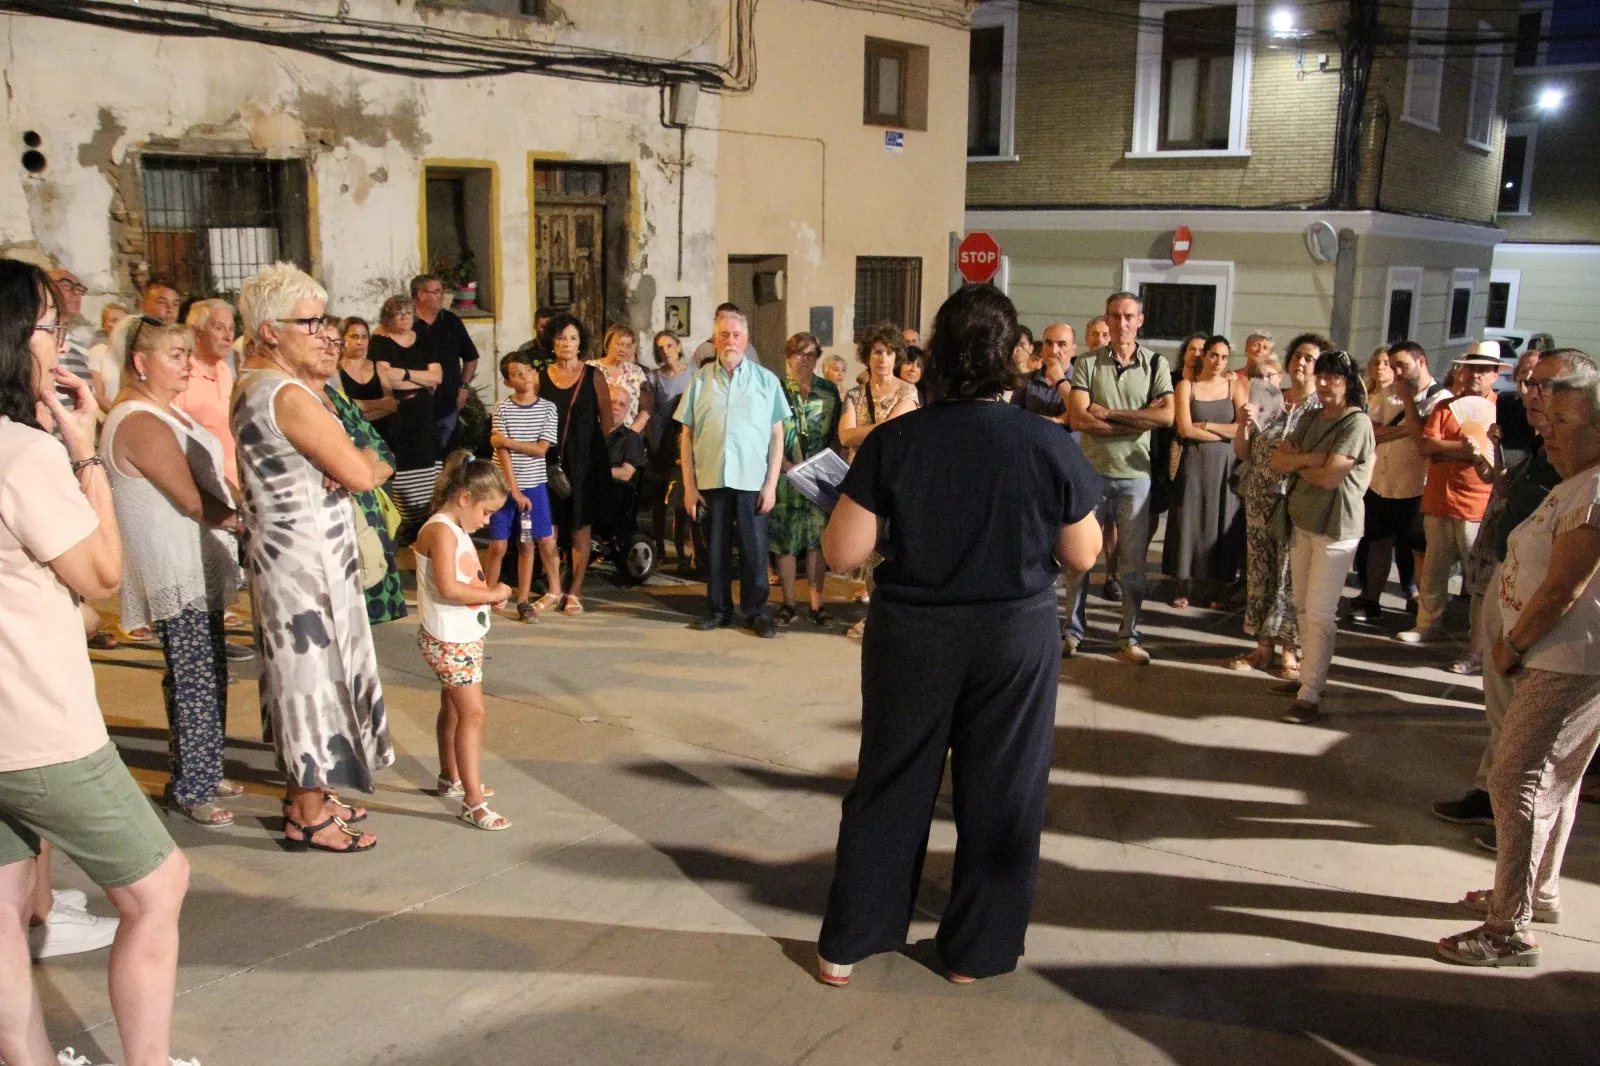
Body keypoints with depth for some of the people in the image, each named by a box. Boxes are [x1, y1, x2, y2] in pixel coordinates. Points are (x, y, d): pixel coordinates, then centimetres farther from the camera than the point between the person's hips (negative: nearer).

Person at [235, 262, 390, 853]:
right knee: (314, 676, 1)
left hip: (284, 554, 10)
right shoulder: (288, 395, -21)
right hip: (305, 559, -10)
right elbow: (360, 475, -22)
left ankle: (308, 794, 32)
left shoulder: (254, 383, 10)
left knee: (306, 676, 19)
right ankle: (309, 817, 12)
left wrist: (347, 461, -10)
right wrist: (367, 460, 0)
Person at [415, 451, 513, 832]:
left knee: (453, 708, 22)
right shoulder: (440, 531, -19)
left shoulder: (458, 530, 13)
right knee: (473, 713, -12)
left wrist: (489, 592, 2)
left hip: (465, 636, 10)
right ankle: (473, 801, -10)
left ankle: (451, 778, 38)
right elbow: (448, 587, -30)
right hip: (448, 640, -10)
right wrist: (492, 594, -20)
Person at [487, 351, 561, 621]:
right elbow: (502, 451, -10)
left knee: (527, 544, 5)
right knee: (498, 546, 0)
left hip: (535, 485, 2)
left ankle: (523, 600, 16)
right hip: (505, 485, -1)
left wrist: (507, 440, -16)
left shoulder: (547, 408, 0)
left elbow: (541, 449, -7)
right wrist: (514, 490, -16)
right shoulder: (503, 408, -4)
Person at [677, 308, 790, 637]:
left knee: (754, 549, 2)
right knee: (716, 548, 9)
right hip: (710, 479, 1)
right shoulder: (701, 379, 7)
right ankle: (718, 608, 21)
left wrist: (771, 484, -3)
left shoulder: (766, 379, 4)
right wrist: (689, 485, 2)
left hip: (753, 481, -1)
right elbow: (686, 435, 7)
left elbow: (777, 435, 3)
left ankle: (756, 611, 15)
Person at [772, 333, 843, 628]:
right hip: (785, 476, -1)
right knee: (785, 540, 2)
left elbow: (837, 433, 11)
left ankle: (817, 604, 6)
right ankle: (788, 603, 12)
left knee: (817, 540, 0)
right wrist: (785, 464, -13)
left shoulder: (829, 391, 9)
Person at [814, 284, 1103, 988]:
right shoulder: (1050, 445, -10)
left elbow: (842, 553, -8)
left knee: (890, 786, 14)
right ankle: (976, 950, 27)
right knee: (1001, 793, 14)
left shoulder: (892, 442, -10)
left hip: (912, 638, 1)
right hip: (1017, 638, 0)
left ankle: (845, 944, 24)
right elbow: (1082, 556, -1)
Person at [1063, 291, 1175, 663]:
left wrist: (1108, 413, -14)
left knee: (1133, 562, 6)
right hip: (1091, 471, 0)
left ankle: (1129, 638, 16)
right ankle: (1073, 630, 19)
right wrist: (1138, 420, -14)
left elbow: (1167, 416, -12)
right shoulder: (1088, 364, -1)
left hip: (1135, 474, 0)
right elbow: (1078, 419, -13)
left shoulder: (1155, 364, 2)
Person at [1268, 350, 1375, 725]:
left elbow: (1330, 477, -20)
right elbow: (1276, 461, 4)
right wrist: (1309, 459, -14)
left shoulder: (1357, 423, -13)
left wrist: (1296, 463, -3)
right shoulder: (1312, 419, 11)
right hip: (1303, 520, 8)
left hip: (1335, 528, -8)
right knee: (1302, 606, 15)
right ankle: (1308, 672, 28)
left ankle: (1310, 695, -3)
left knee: (1319, 613, -6)